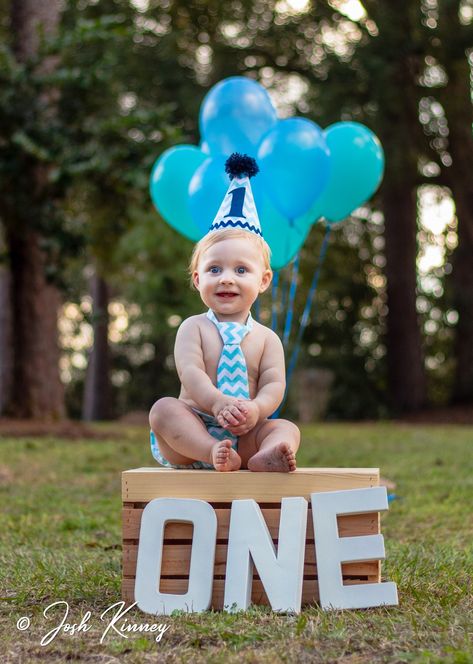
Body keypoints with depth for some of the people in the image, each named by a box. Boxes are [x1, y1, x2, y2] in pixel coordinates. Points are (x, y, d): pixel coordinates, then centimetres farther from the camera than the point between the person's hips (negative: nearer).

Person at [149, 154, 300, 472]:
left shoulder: (266, 338, 9)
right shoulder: (194, 327, 5)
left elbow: (274, 384, -2)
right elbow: (190, 371, -11)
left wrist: (256, 409, -27)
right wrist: (218, 403, -31)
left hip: (245, 434, 2)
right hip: (195, 430, -1)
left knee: (288, 429, -21)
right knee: (163, 408, -27)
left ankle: (263, 457, -56)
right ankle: (214, 453, -50)